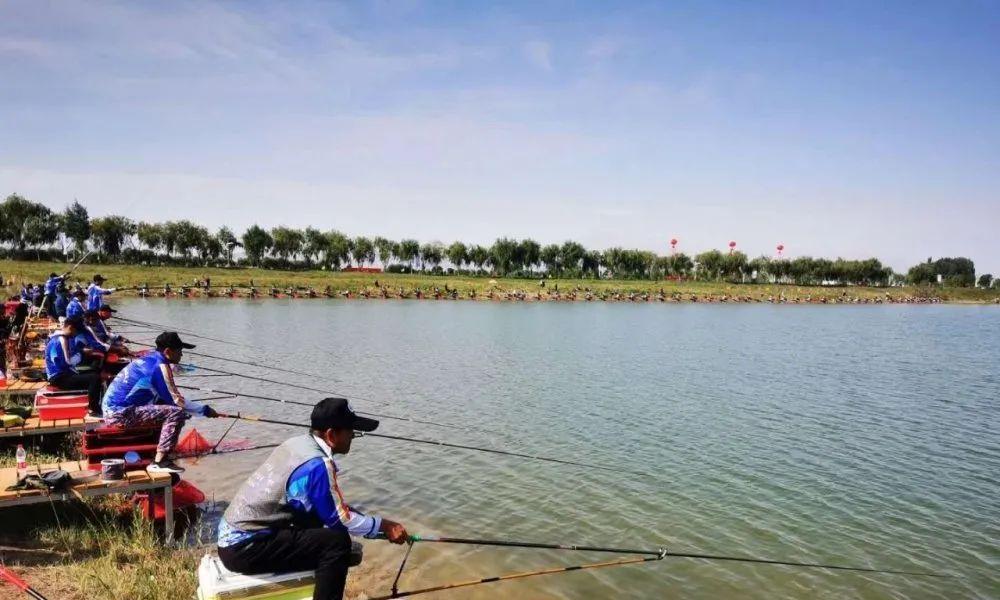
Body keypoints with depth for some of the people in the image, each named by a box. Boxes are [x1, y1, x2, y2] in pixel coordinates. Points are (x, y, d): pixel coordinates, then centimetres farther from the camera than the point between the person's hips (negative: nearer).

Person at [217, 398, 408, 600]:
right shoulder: (317, 464, -21)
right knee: (337, 541, -17)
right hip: (244, 548, -9)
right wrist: (384, 525, 0)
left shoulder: (300, 442, 5)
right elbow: (339, 519, -11)